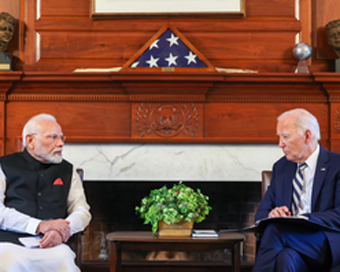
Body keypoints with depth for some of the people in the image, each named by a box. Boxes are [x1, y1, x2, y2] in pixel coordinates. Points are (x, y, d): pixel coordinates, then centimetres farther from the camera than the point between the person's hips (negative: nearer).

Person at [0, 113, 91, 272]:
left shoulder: (67, 171, 22)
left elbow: (82, 211, 15)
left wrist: (61, 231, -8)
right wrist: (39, 225, -13)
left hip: (52, 245, 2)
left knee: (64, 259, -35)